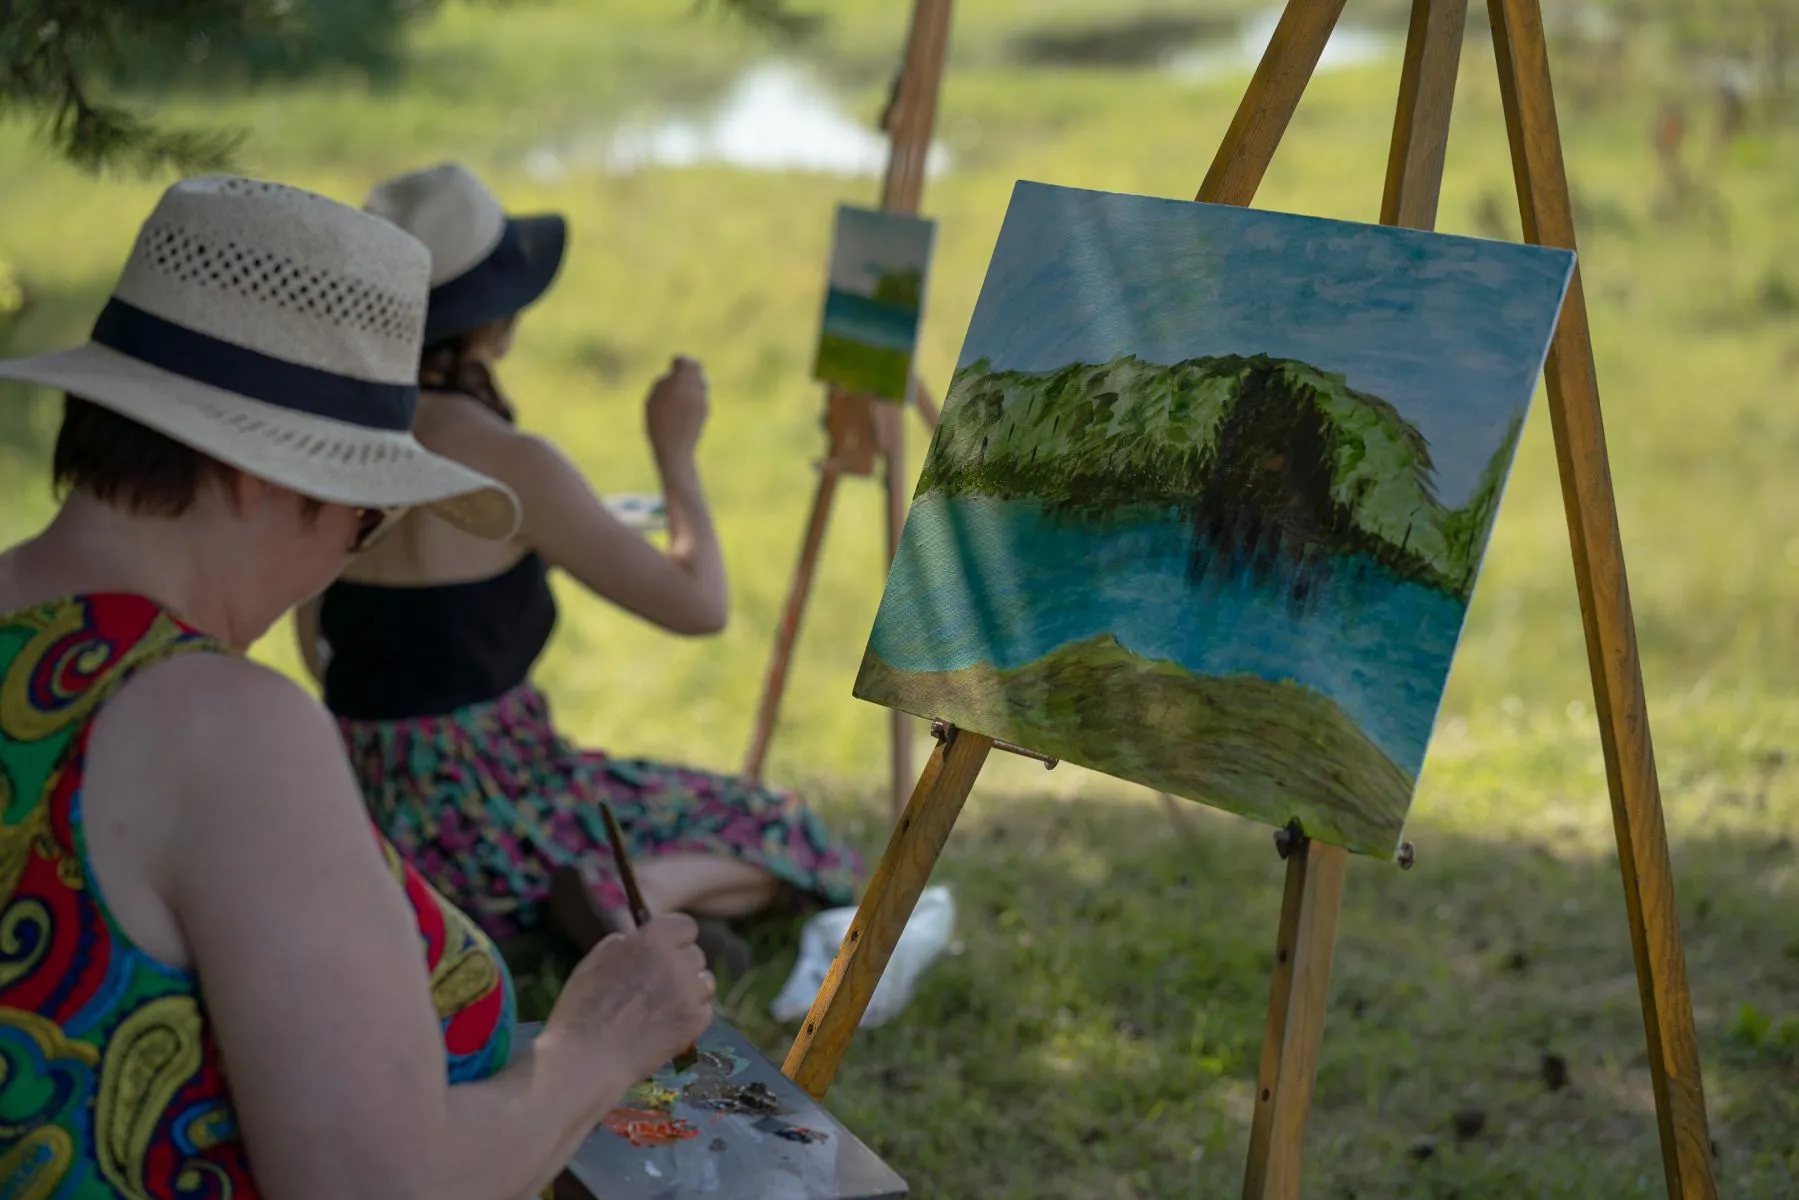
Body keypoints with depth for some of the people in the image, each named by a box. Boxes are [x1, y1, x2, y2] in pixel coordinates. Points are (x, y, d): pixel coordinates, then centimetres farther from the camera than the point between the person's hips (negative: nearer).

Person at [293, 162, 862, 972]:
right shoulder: (510, 465, -18)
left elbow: (322, 654, 13)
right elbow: (699, 604, -14)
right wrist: (676, 452, 0)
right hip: (489, 813, -7)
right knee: (787, 844, 12)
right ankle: (639, 891, -15)